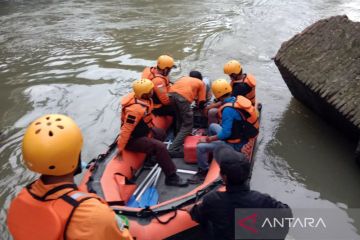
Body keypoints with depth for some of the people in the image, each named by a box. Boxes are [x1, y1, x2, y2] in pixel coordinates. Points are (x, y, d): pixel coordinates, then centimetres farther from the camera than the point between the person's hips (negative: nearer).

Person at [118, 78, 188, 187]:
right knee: (160, 147, -26)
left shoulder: (142, 98, -5)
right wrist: (120, 148, -23)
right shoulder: (136, 109, -33)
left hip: (142, 131, 10)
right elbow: (126, 130, -29)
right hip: (133, 139, -10)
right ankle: (171, 177, -17)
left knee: (160, 133, 29)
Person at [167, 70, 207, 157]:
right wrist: (200, 106, 45)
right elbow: (201, 102, 22)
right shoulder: (201, 83, 27)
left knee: (180, 120, 28)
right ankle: (173, 149, -3)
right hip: (183, 96, -5)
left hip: (171, 93, 6)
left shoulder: (184, 78, 39)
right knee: (187, 125, 5)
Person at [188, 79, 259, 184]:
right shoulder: (238, 99, -5)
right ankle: (211, 152, 37)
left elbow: (225, 134, -29)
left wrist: (208, 139, -16)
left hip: (235, 144, -9)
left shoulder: (228, 110, -29)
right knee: (212, 126, 25)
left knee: (200, 147, -13)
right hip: (242, 135, 9)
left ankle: (203, 172, 6)